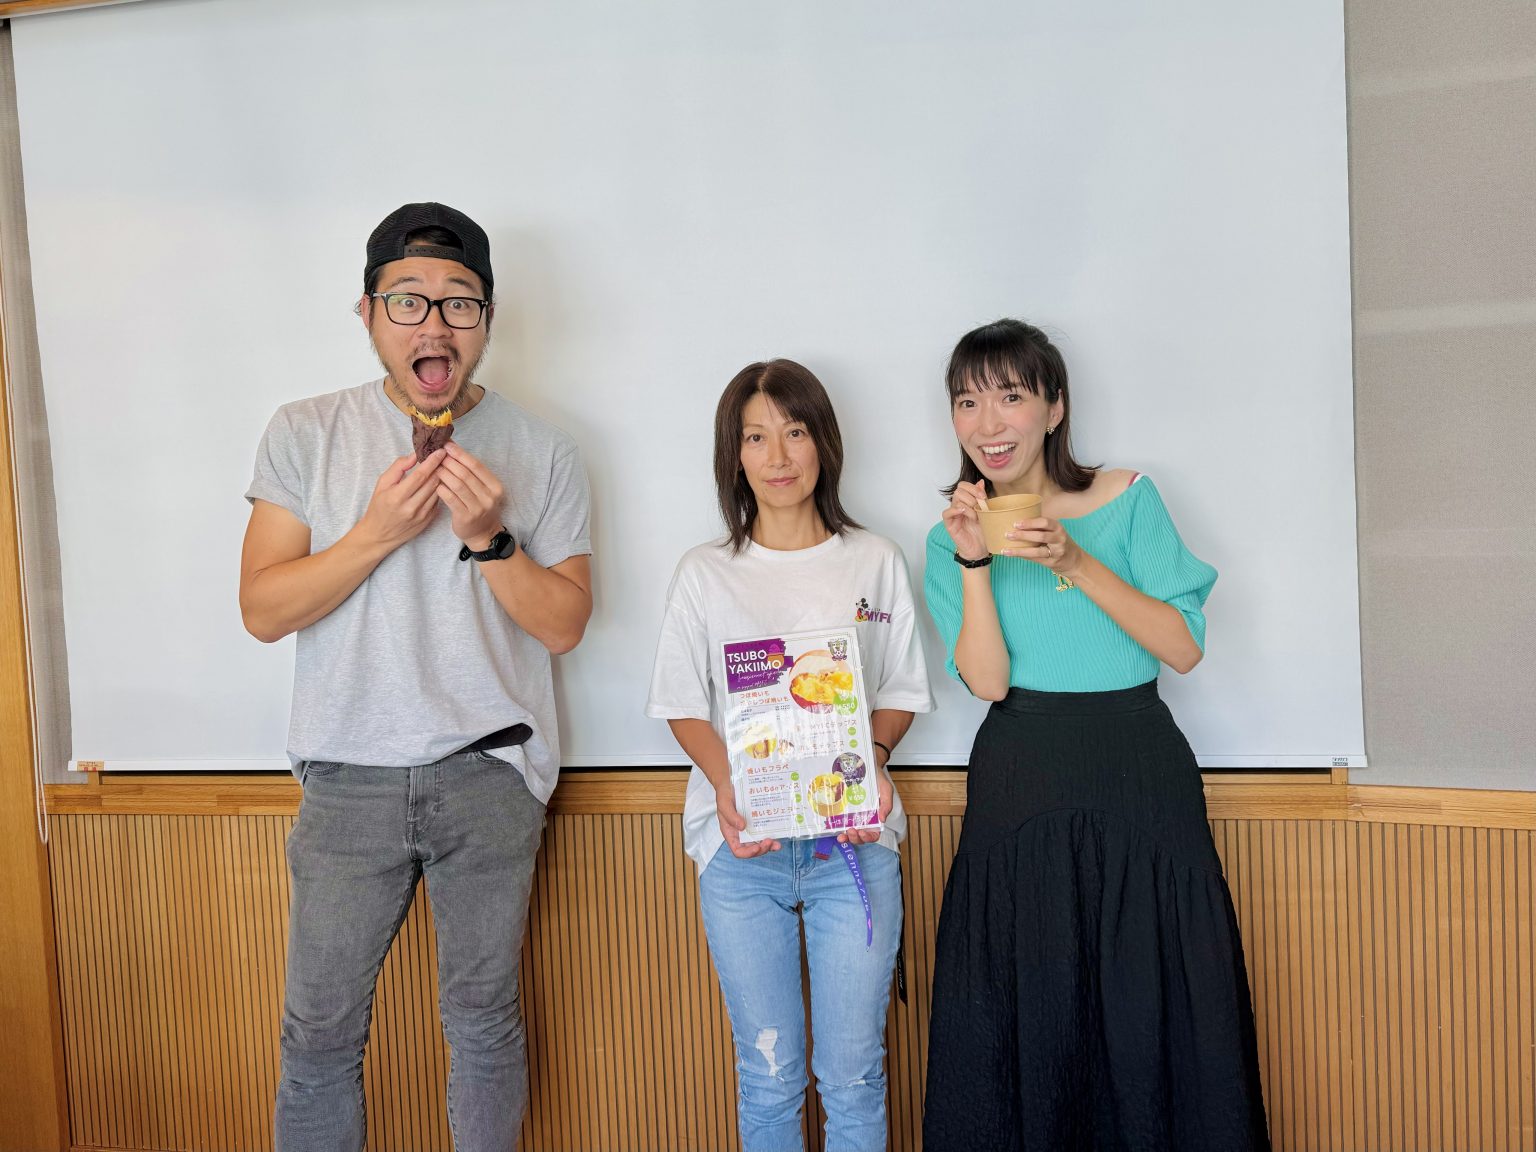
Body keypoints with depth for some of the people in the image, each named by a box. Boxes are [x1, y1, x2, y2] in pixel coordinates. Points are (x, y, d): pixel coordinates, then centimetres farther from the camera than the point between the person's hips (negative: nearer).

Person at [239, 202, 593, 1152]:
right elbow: (262, 610, -4)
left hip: (489, 772, 0)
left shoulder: (543, 452, 0)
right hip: (350, 775, 1)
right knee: (319, 1030, 10)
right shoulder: (306, 434, 1)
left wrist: (489, 538, -17)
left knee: (484, 1023, 13)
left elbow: (565, 623, -2)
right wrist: (378, 532, -17)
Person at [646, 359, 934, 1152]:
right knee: (768, 1073, 9)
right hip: (741, 847, 0)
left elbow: (901, 691, 9)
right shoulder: (705, 573, 5)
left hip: (854, 839, 0)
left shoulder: (874, 562, 6)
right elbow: (684, 706, 4)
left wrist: (873, 758, -12)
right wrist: (727, 786, -13)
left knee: (853, 1073, 5)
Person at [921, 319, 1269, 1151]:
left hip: (1140, 778, 0)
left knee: (1150, 1007, 4)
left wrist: (1076, 564, -16)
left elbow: (1185, 648, -7)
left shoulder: (1127, 500, 0)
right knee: (1024, 1015, 7)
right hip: (1018, 789, 1)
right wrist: (974, 561, -17)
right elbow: (988, 681, -8)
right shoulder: (951, 538, 4)